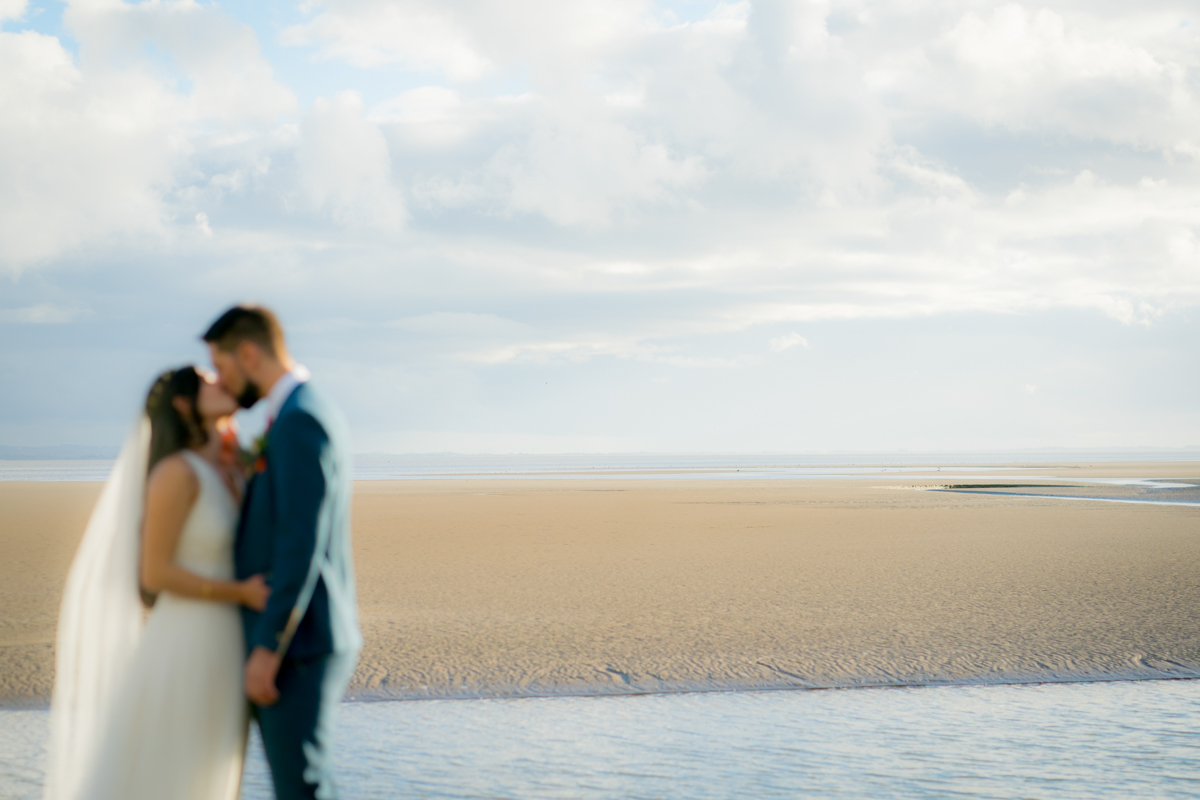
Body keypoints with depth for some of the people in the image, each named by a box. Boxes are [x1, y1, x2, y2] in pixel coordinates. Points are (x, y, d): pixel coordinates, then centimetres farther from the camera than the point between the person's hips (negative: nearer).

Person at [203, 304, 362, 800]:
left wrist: (266, 650, -22)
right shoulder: (306, 417, 17)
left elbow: (302, 546, -23)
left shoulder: (300, 420, -17)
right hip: (303, 640, 10)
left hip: (296, 645, -10)